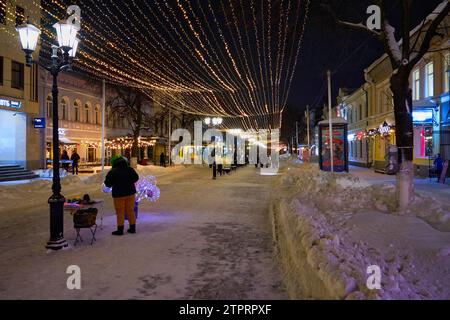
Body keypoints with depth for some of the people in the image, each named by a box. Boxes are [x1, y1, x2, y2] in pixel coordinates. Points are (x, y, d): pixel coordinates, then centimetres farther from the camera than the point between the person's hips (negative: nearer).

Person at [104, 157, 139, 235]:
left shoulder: (112, 172, -10)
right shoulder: (130, 169, -1)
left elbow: (107, 183, -5)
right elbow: (136, 178, 8)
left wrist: (113, 184, 16)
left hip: (119, 194, -4)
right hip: (130, 192, 4)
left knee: (120, 212, 4)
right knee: (130, 210, 11)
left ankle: (120, 230, 8)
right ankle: (132, 228, 17)